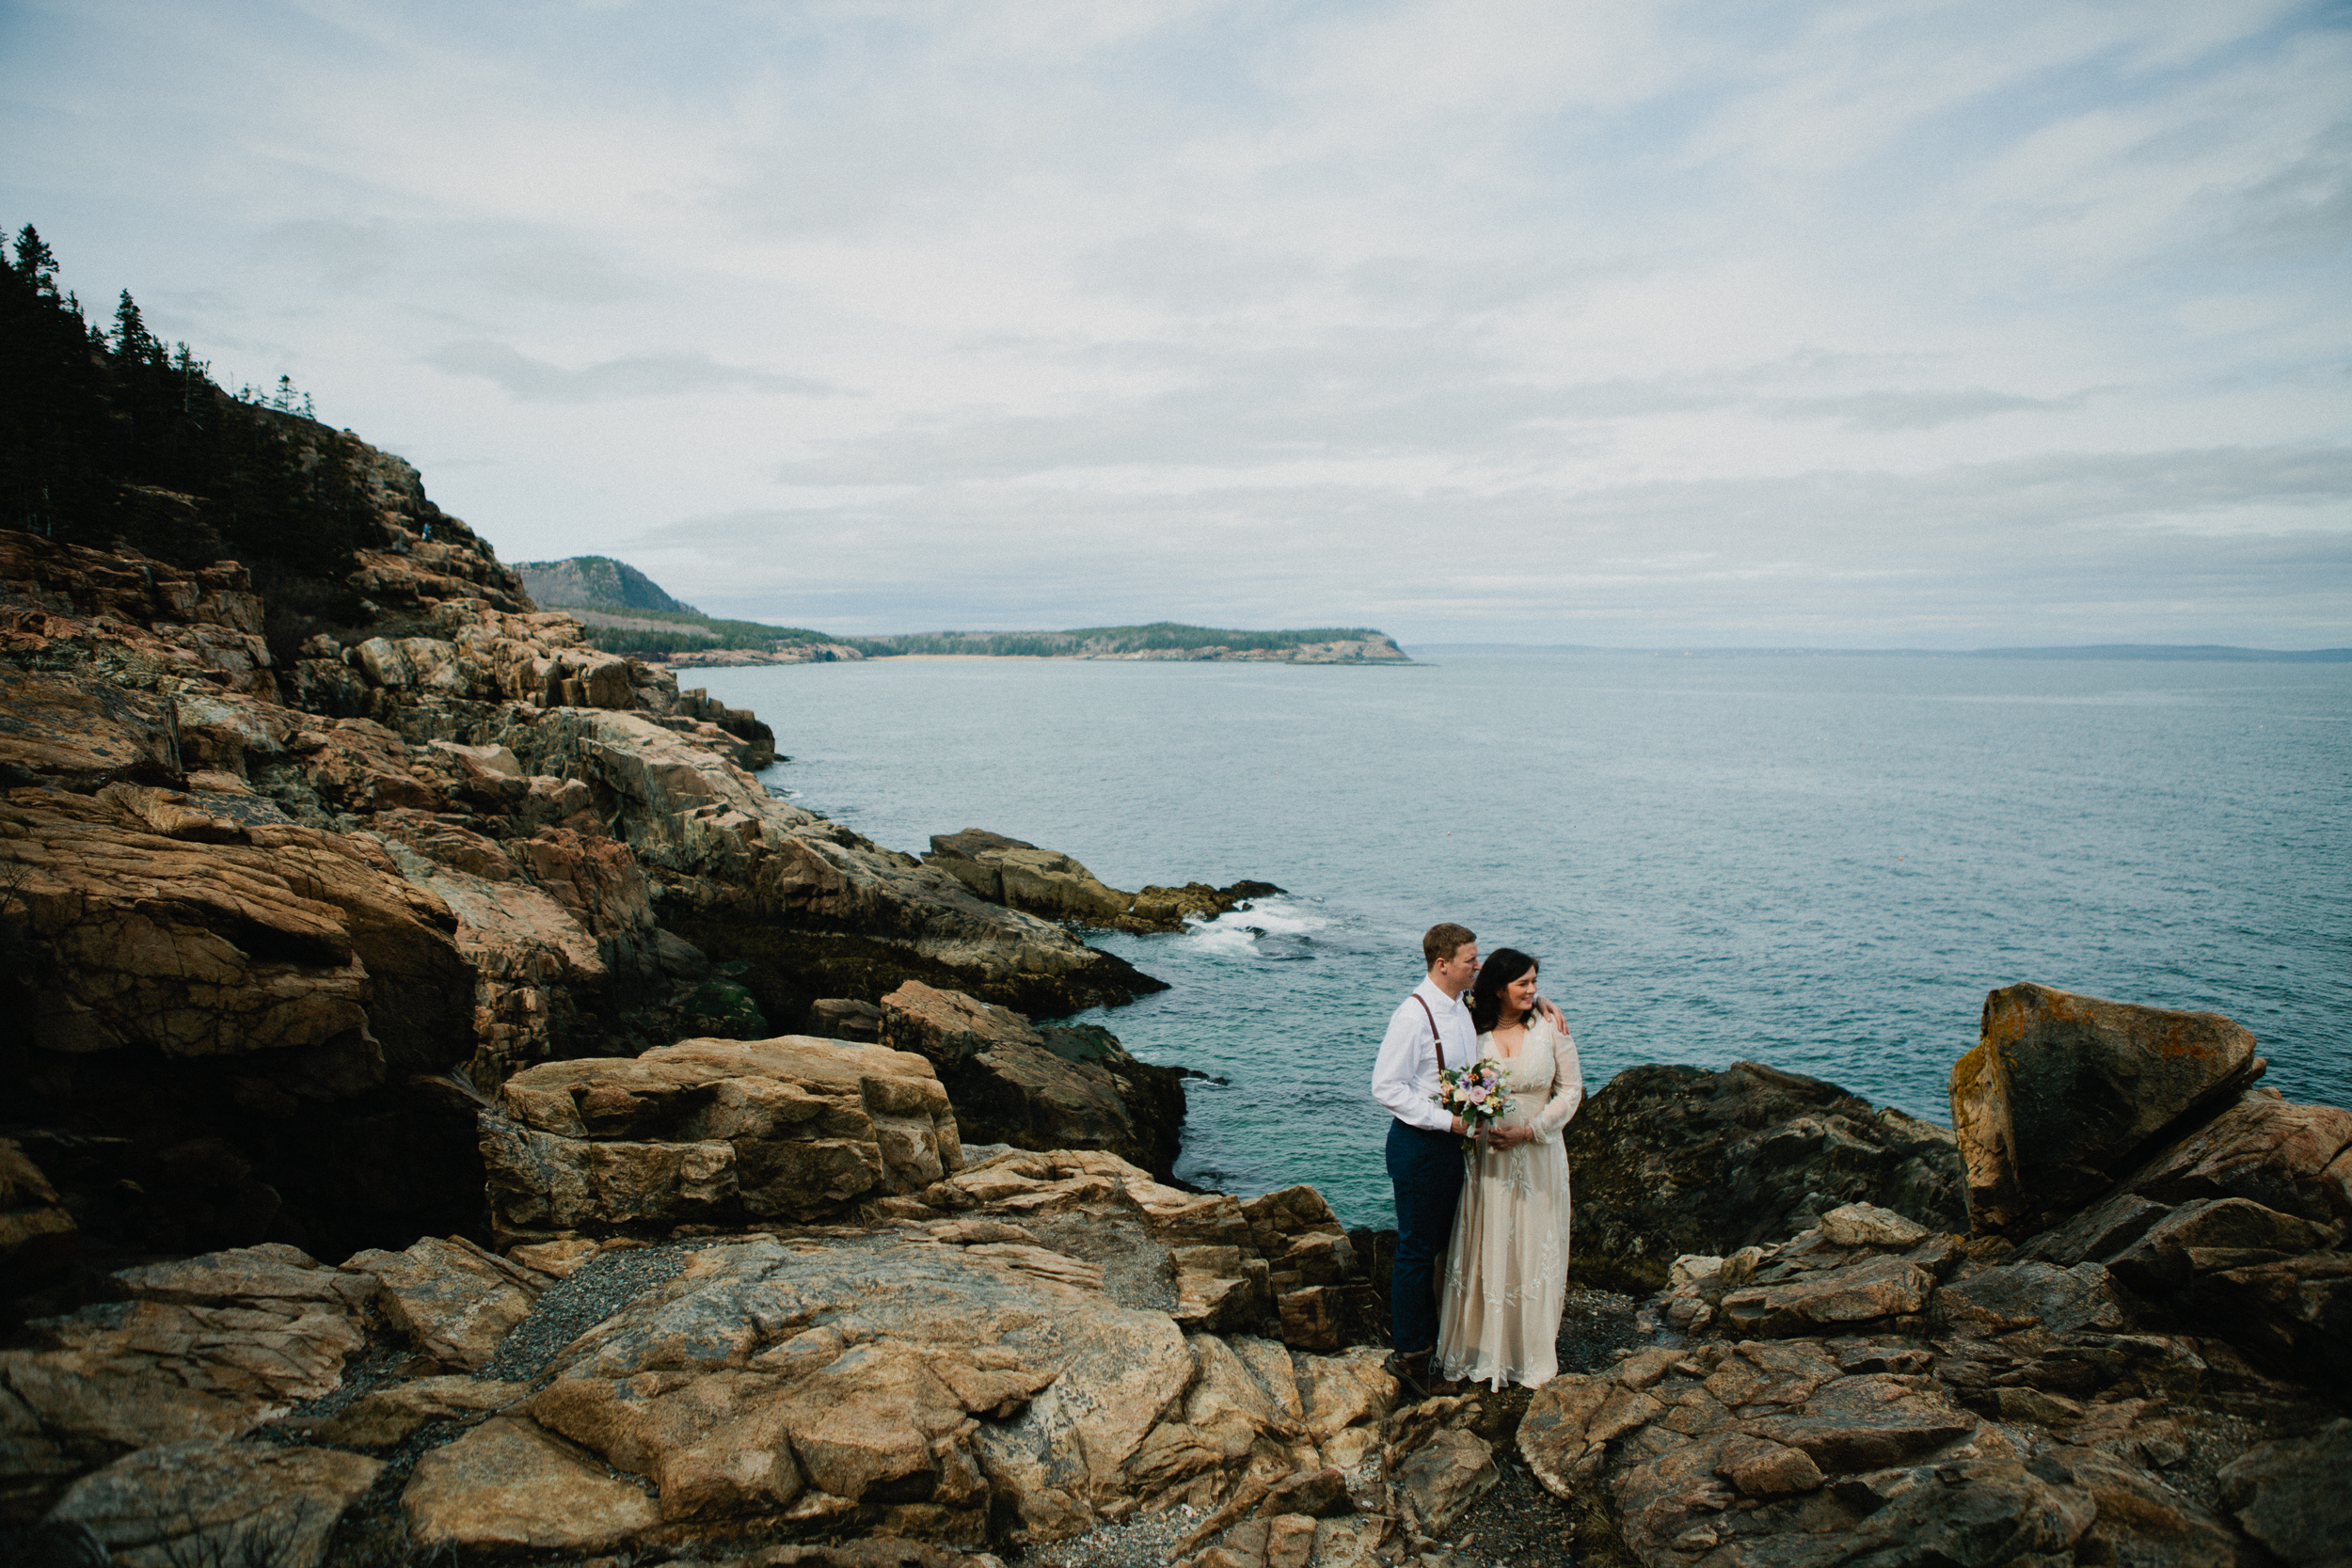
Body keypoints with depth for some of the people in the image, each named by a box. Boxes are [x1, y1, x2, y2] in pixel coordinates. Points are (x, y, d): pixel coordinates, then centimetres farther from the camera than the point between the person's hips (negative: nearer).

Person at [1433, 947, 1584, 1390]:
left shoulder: (1550, 1026, -6)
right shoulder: (1474, 1030, -4)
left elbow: (1571, 1089, -4)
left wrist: (1528, 1130, -14)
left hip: (1538, 1155, 0)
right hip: (1486, 1158, 1)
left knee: (1534, 1249, 8)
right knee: (1484, 1250, 7)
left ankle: (1534, 1349, 24)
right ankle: (1483, 1349, 21)